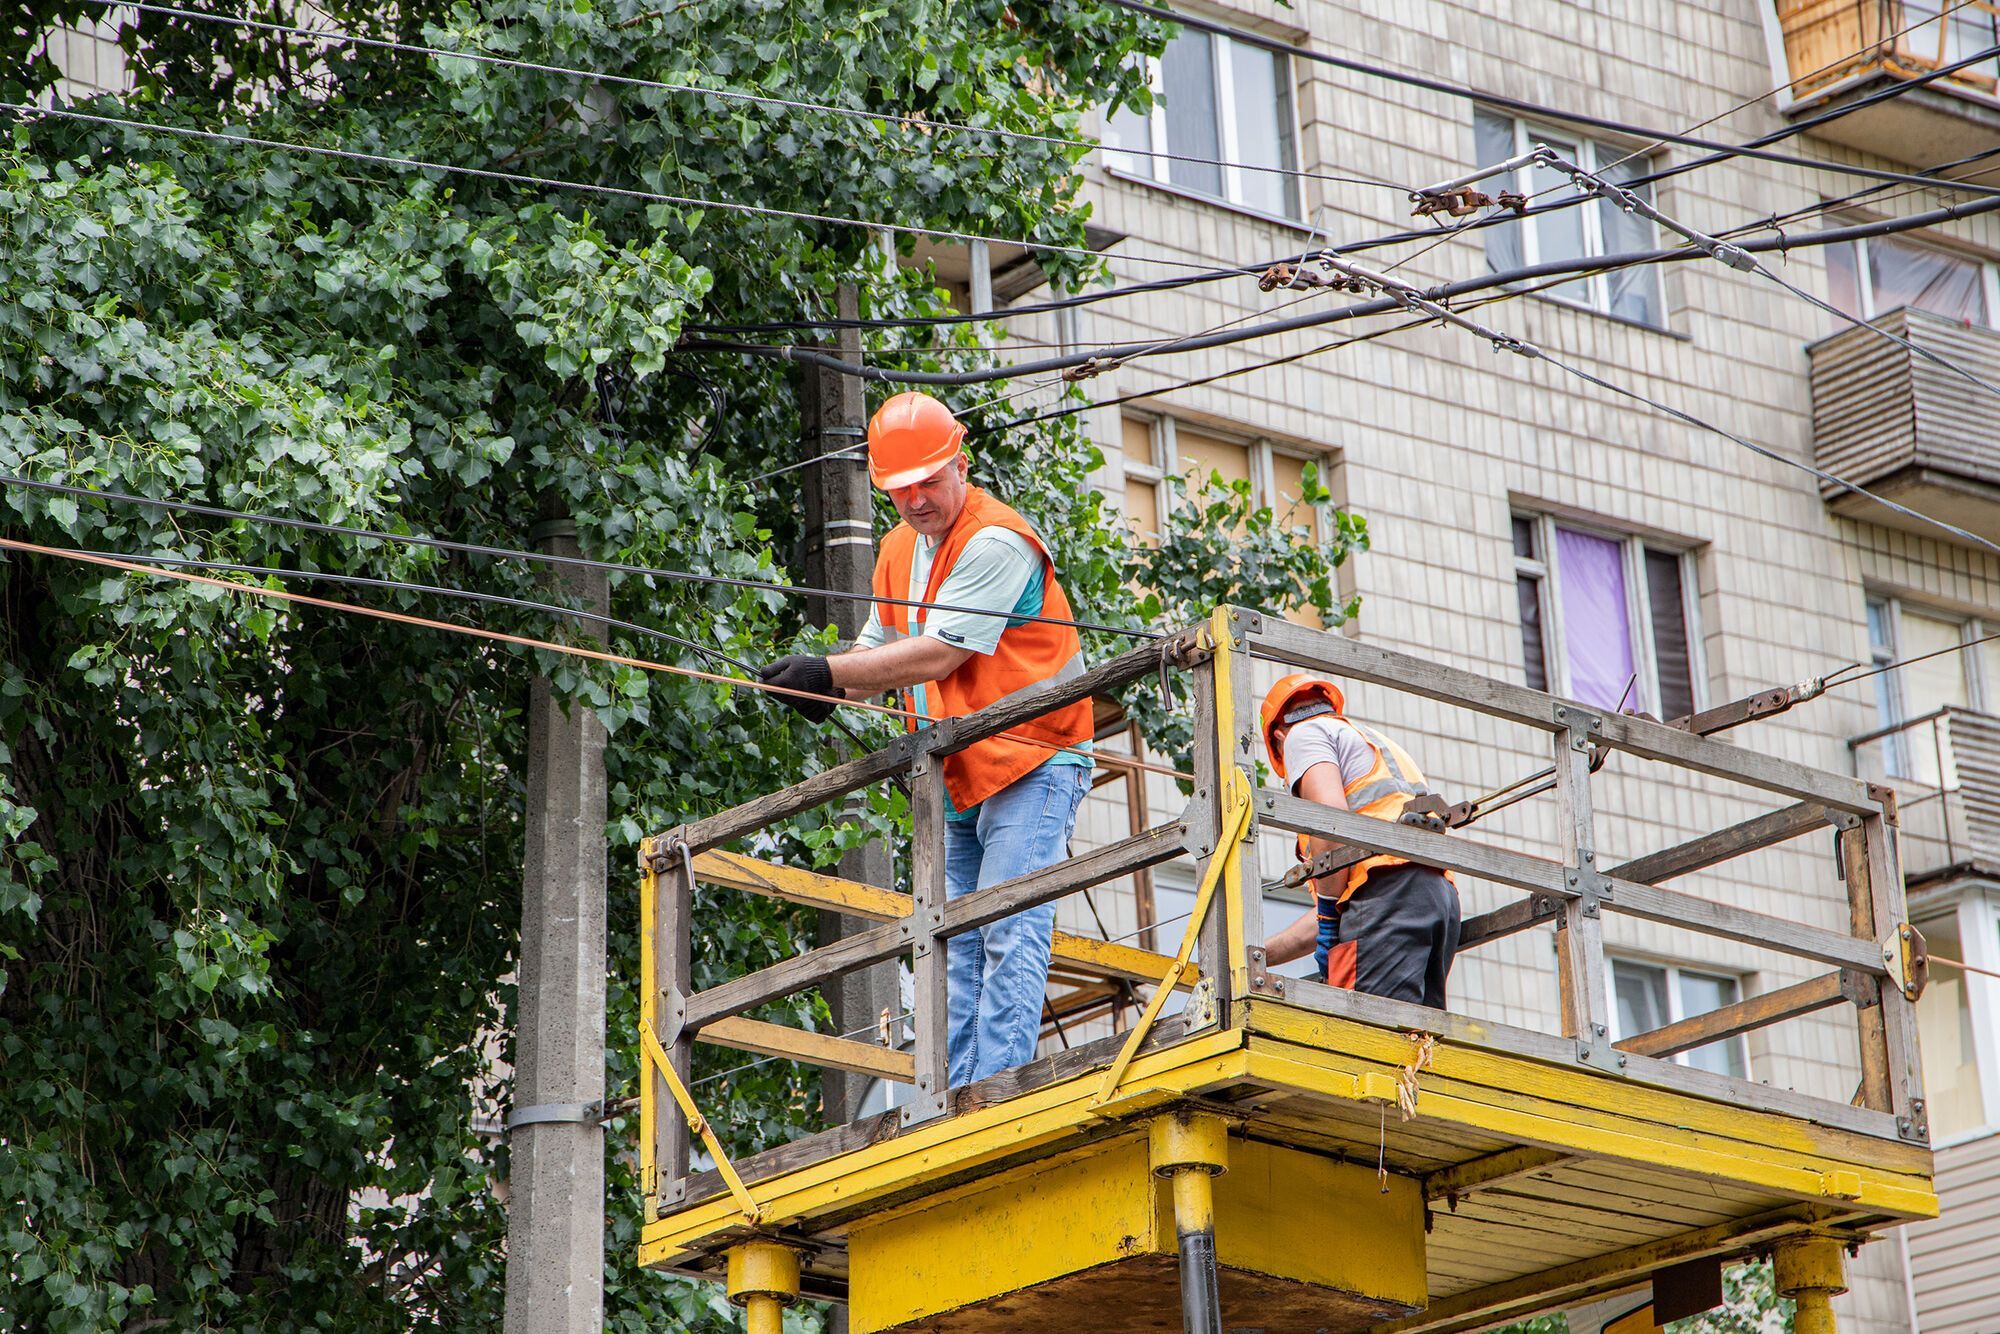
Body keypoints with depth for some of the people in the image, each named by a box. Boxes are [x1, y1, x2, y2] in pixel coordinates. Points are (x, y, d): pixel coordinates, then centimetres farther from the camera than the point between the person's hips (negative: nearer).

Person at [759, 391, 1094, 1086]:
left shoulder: (996, 542, -16)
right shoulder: (900, 549, 13)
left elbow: (937, 656, -21)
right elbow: (879, 649, 17)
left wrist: (827, 673, -21)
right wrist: (832, 690, -5)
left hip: (1029, 764, -9)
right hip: (957, 780, 9)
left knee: (1009, 935, -16)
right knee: (956, 947, 6)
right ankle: (950, 1100, 6)